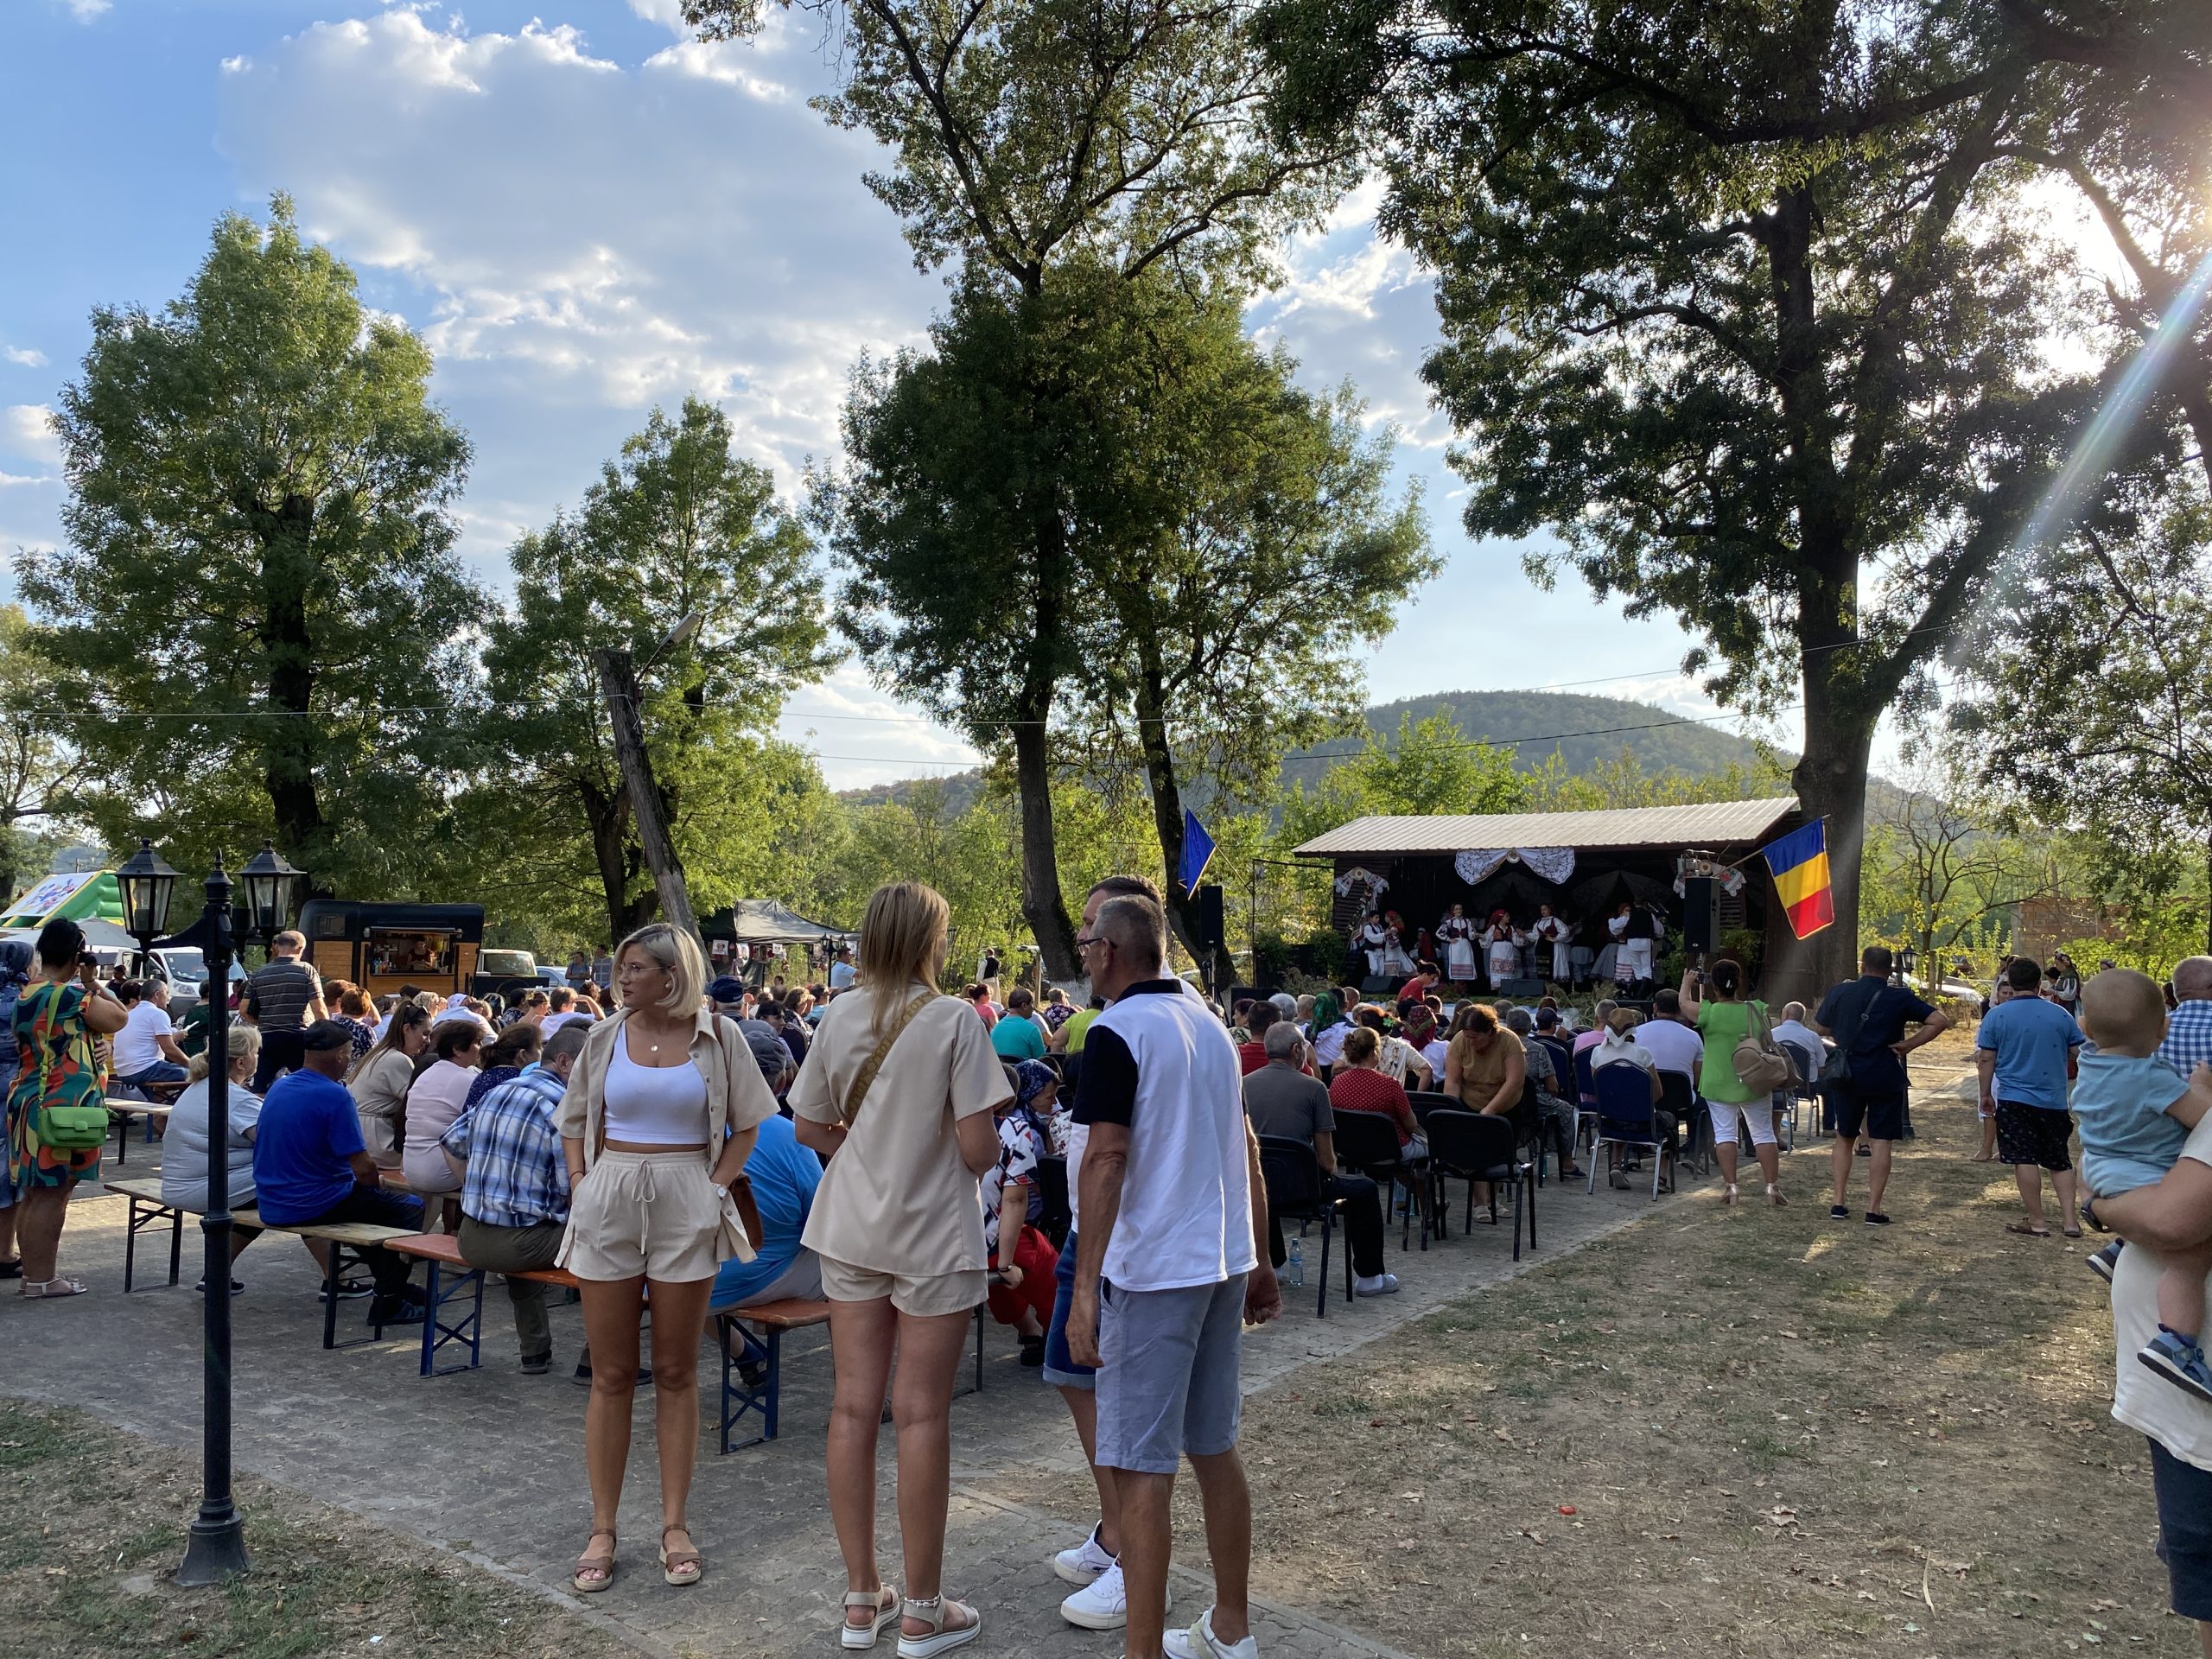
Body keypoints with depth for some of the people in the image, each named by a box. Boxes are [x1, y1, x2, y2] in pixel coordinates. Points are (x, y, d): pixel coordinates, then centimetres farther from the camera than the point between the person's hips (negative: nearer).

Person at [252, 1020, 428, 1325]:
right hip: (313, 1206, -9)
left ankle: (392, 1284, 34)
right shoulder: (335, 1096, -20)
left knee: (378, 1200, 28)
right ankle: (388, 1301, 3)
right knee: (410, 1208, 3)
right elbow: (363, 1170, -22)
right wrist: (375, 1185, 3)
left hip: (269, 1205, 9)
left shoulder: (278, 1087, 6)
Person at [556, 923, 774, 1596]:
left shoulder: (717, 1036, -2)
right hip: (609, 1201, 2)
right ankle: (602, 1529, 17)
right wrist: (581, 1187, 3)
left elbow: (746, 1124, 5)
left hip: (686, 1209, -2)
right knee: (611, 1375, 7)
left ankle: (675, 1525, 18)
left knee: (676, 1372, 7)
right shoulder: (605, 1037, 5)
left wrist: (715, 1187, -4)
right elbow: (574, 1121, 14)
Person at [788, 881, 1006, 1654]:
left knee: (853, 1405, 10)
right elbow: (979, 1149, -17)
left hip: (852, 1228, 5)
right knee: (922, 1414, 3)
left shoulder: (839, 1016, 0)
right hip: (934, 1234, -5)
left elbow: (809, 1129, 7)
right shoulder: (953, 1020, -15)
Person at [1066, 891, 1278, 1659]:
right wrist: (1258, 1262, 19)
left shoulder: (1117, 1032, -13)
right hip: (1223, 1263, 8)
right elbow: (1246, 1150, 14)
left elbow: (1106, 1160, -20)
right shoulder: (1211, 1024, 11)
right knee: (1214, 1448, 17)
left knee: (1143, 1469, -1)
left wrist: (1084, 1289, -19)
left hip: (1152, 1271, -8)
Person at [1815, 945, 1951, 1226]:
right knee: (1881, 1143, 3)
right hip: (1886, 1077, -2)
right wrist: (1909, 1044, -9)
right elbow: (1941, 1021, -11)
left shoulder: (1840, 992, -1)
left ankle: (1838, 1203, 11)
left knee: (1844, 1138, 14)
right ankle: (1874, 1209, 2)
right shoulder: (1900, 998, -6)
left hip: (1847, 1076, 2)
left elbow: (1819, 1028, 10)